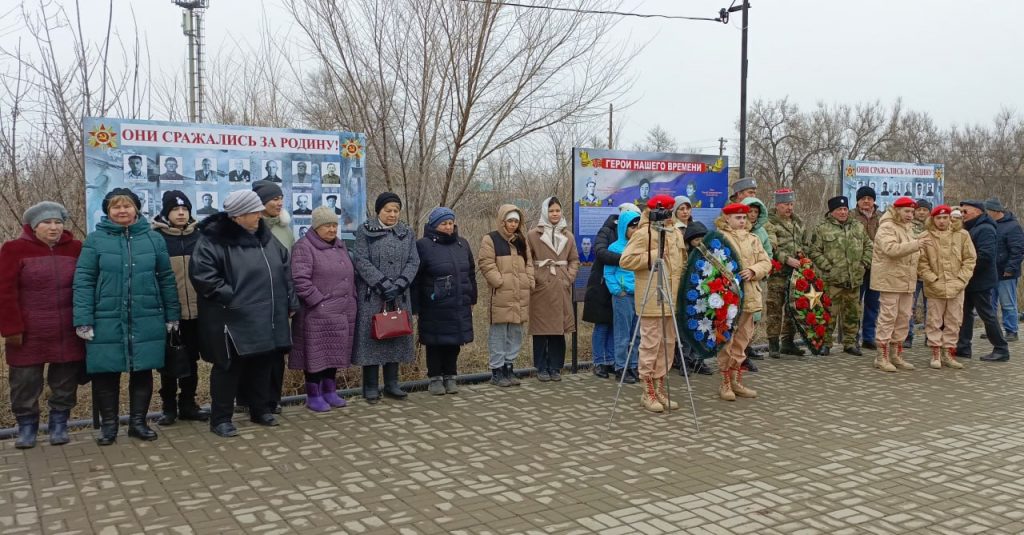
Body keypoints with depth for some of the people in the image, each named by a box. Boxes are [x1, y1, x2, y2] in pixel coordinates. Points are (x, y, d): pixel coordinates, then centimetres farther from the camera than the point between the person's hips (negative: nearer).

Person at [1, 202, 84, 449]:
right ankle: (27, 427, 22)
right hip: (28, 335, -2)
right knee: (25, 384, 6)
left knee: (65, 384, 9)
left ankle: (59, 424, 23)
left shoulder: (76, 249, 4)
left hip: (67, 334, 2)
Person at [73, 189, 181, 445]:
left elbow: (166, 279, 8)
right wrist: (83, 320, -9)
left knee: (143, 371, 8)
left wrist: (172, 315, 7)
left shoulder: (153, 238, 5)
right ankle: (108, 424, 21)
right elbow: (83, 281, -3)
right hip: (107, 320, -1)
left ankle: (138, 421, 22)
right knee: (106, 373, 5)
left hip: (147, 320, 2)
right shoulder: (95, 239, 0)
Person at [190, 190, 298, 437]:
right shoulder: (214, 239, -13)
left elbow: (285, 268, 15)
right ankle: (220, 419, 13)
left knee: (263, 364, 15)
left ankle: (260, 410, 30)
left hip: (268, 317, 7)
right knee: (229, 368, 2)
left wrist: (290, 302, 10)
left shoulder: (265, 237, 10)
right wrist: (230, 296, -18)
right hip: (233, 318, -7)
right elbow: (201, 274, -20)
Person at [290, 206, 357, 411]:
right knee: (317, 354, -1)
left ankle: (330, 391, 25)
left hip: (343, 313, 7)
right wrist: (319, 301, -17)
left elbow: (350, 274, 22)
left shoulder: (340, 246, 16)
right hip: (317, 314, -7)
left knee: (335, 353, 13)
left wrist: (352, 298, 13)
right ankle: (313, 396, 10)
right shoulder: (304, 247, -8)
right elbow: (300, 279, -16)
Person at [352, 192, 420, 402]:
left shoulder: (407, 233, 10)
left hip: (399, 296, 4)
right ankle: (370, 387, 6)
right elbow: (361, 261, -10)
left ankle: (391, 384, 17)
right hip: (371, 295, -4)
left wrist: (399, 284, -12)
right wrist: (383, 283, -17)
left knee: (396, 337, 7)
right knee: (372, 337, -2)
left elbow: (413, 262, 3)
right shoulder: (365, 231, -1)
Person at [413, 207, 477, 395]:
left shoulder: (462, 244, 10)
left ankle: (450, 377, 24)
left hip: (459, 306, 5)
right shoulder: (423, 245, -7)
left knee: (454, 342, 11)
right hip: (434, 307, -4)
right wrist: (416, 306, -10)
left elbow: (471, 273, 17)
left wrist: (472, 299, 15)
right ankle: (435, 378, 19)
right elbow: (416, 278, -8)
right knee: (436, 343, 5)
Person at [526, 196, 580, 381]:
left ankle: (555, 367, 15)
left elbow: (575, 260, 14)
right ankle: (542, 368, 11)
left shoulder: (568, 236, 11)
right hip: (541, 288, -3)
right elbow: (527, 260, 0)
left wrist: (569, 278, 1)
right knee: (541, 329, 1)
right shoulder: (533, 234, 0)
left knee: (559, 328, 5)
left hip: (561, 288, 3)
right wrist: (537, 278, -8)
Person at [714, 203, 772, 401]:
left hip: (749, 297, 6)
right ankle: (725, 383, 7)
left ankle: (736, 381, 23)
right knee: (726, 340, -2)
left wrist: (753, 271, -8)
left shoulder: (753, 239, 15)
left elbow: (766, 262, 11)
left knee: (742, 340, 12)